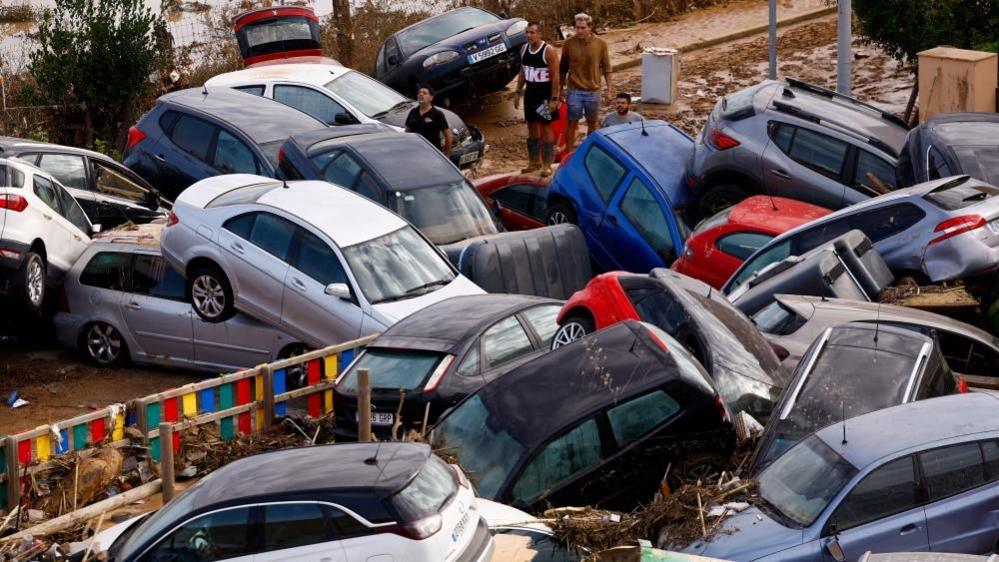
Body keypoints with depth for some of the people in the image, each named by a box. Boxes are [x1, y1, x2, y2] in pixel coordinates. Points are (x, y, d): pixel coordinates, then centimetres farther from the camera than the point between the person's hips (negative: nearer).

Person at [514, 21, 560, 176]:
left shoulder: (549, 51, -16)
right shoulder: (524, 49, 4)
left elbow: (555, 76, -16)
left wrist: (554, 99, -19)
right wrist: (518, 92, 12)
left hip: (545, 94, -6)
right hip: (530, 92, 7)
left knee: (545, 128, -3)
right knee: (531, 127, 12)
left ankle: (547, 165, 1)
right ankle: (534, 161, 22)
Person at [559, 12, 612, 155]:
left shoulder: (600, 44, -4)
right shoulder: (569, 44, -5)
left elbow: (606, 68, 2)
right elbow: (563, 68, 4)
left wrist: (609, 90, 0)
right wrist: (561, 89, 5)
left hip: (593, 91, 1)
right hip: (574, 91, -1)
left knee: (592, 123, 12)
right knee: (571, 124, 1)